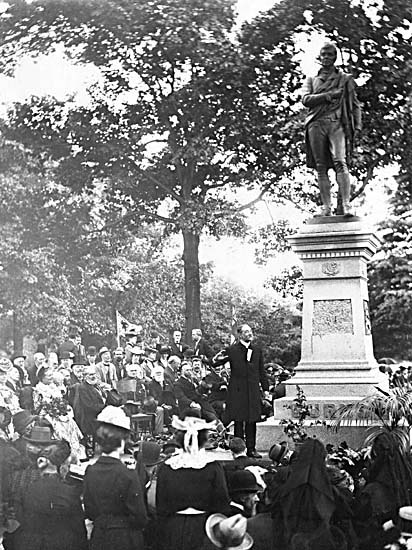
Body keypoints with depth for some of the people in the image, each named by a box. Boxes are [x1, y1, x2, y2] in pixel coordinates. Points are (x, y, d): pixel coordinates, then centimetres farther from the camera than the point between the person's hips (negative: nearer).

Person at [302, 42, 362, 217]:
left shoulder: (345, 79, 19)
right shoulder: (311, 80, 22)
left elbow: (354, 104, 14)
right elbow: (306, 99, 5)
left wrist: (357, 126, 0)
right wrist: (329, 95, -3)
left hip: (337, 123, -2)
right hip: (316, 124, 2)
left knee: (340, 162, -19)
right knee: (321, 167, -3)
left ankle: (346, 205, -24)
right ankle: (326, 207, -3)